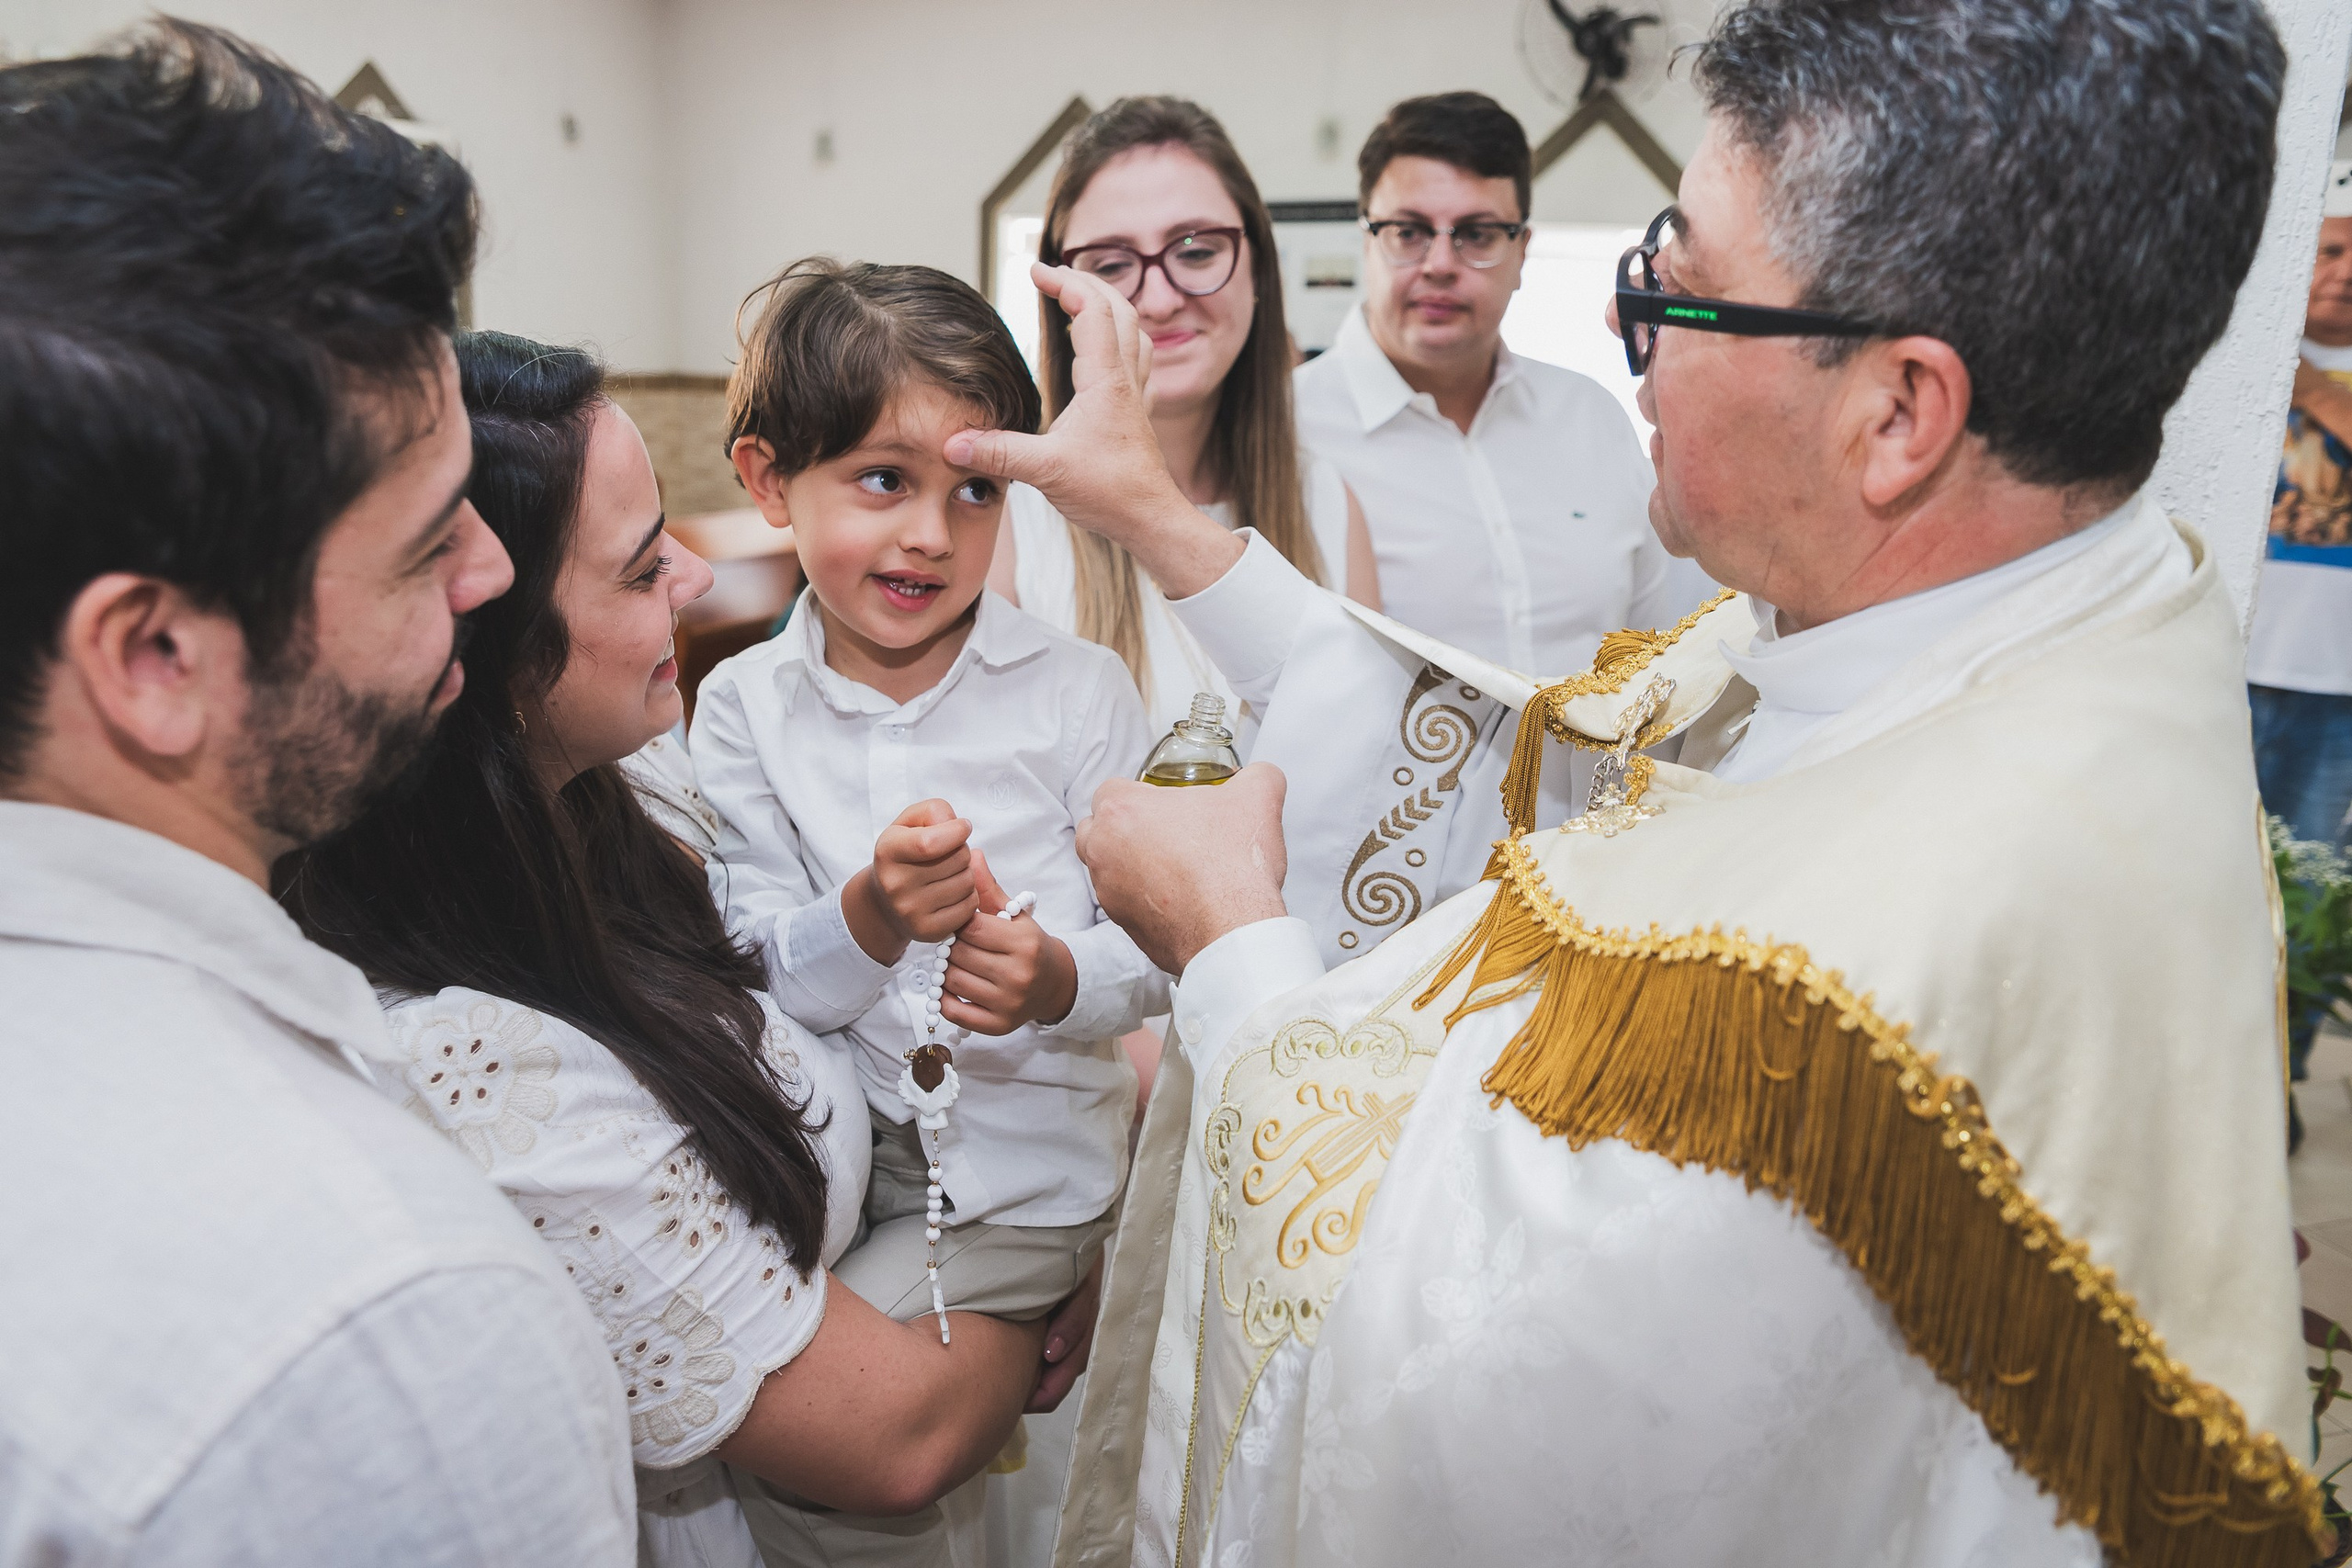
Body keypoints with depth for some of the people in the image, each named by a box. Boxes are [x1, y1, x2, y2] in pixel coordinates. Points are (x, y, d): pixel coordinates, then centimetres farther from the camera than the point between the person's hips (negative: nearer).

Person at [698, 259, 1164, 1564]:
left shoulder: (1077, 690, -7)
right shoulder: (740, 708, -2)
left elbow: (1153, 953, -6)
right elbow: (758, 986, -6)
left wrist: (1058, 980, -28)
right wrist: (871, 918, -27)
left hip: (1033, 1169, -3)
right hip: (835, 1163, 4)